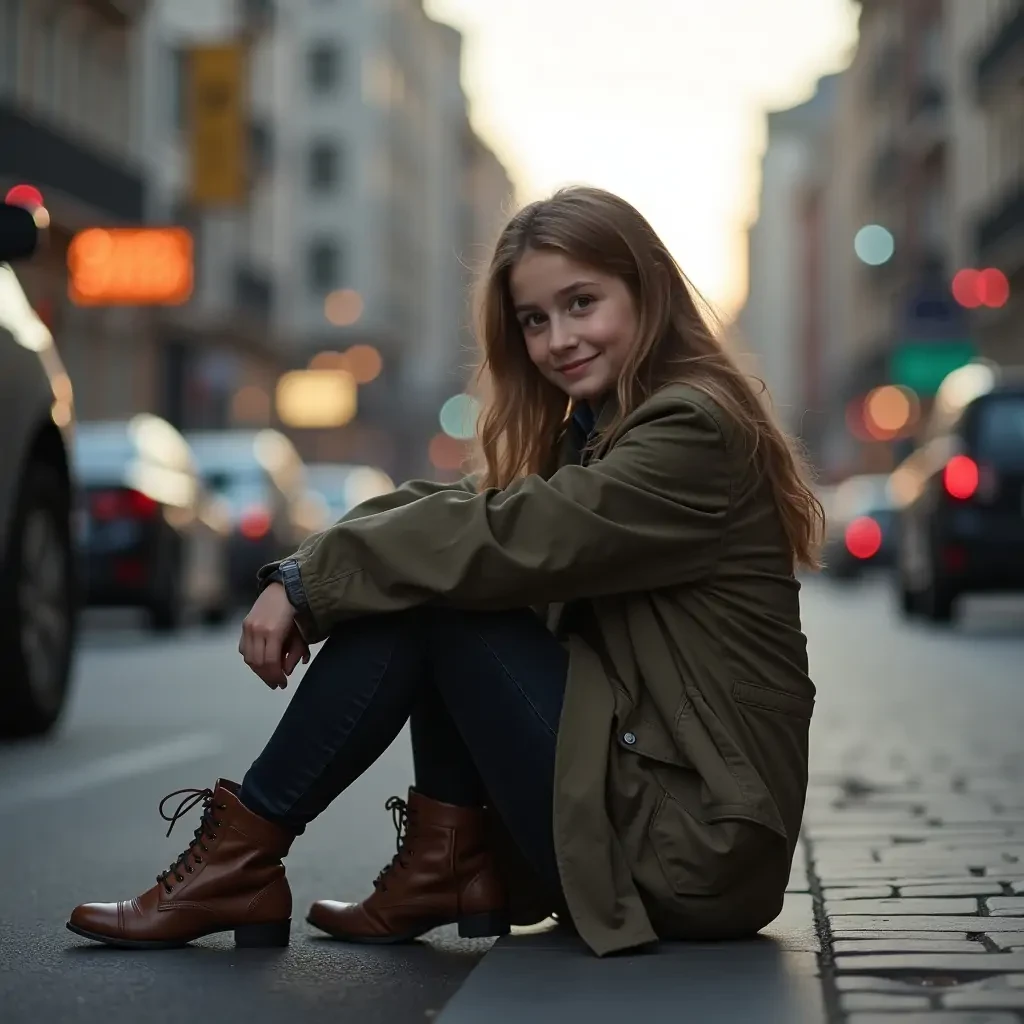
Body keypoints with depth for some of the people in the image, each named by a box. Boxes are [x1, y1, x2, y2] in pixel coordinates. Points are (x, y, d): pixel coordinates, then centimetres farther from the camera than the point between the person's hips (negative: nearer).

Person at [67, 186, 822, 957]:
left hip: (693, 843, -9)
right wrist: (302, 582, -13)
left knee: (427, 600, -15)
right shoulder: (594, 429, 15)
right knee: (413, 577, -1)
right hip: (625, 776, 9)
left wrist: (307, 582, -16)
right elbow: (465, 509, 4)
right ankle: (449, 868, -1)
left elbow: (509, 540, -23)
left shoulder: (692, 431, -14)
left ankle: (243, 859, -7)